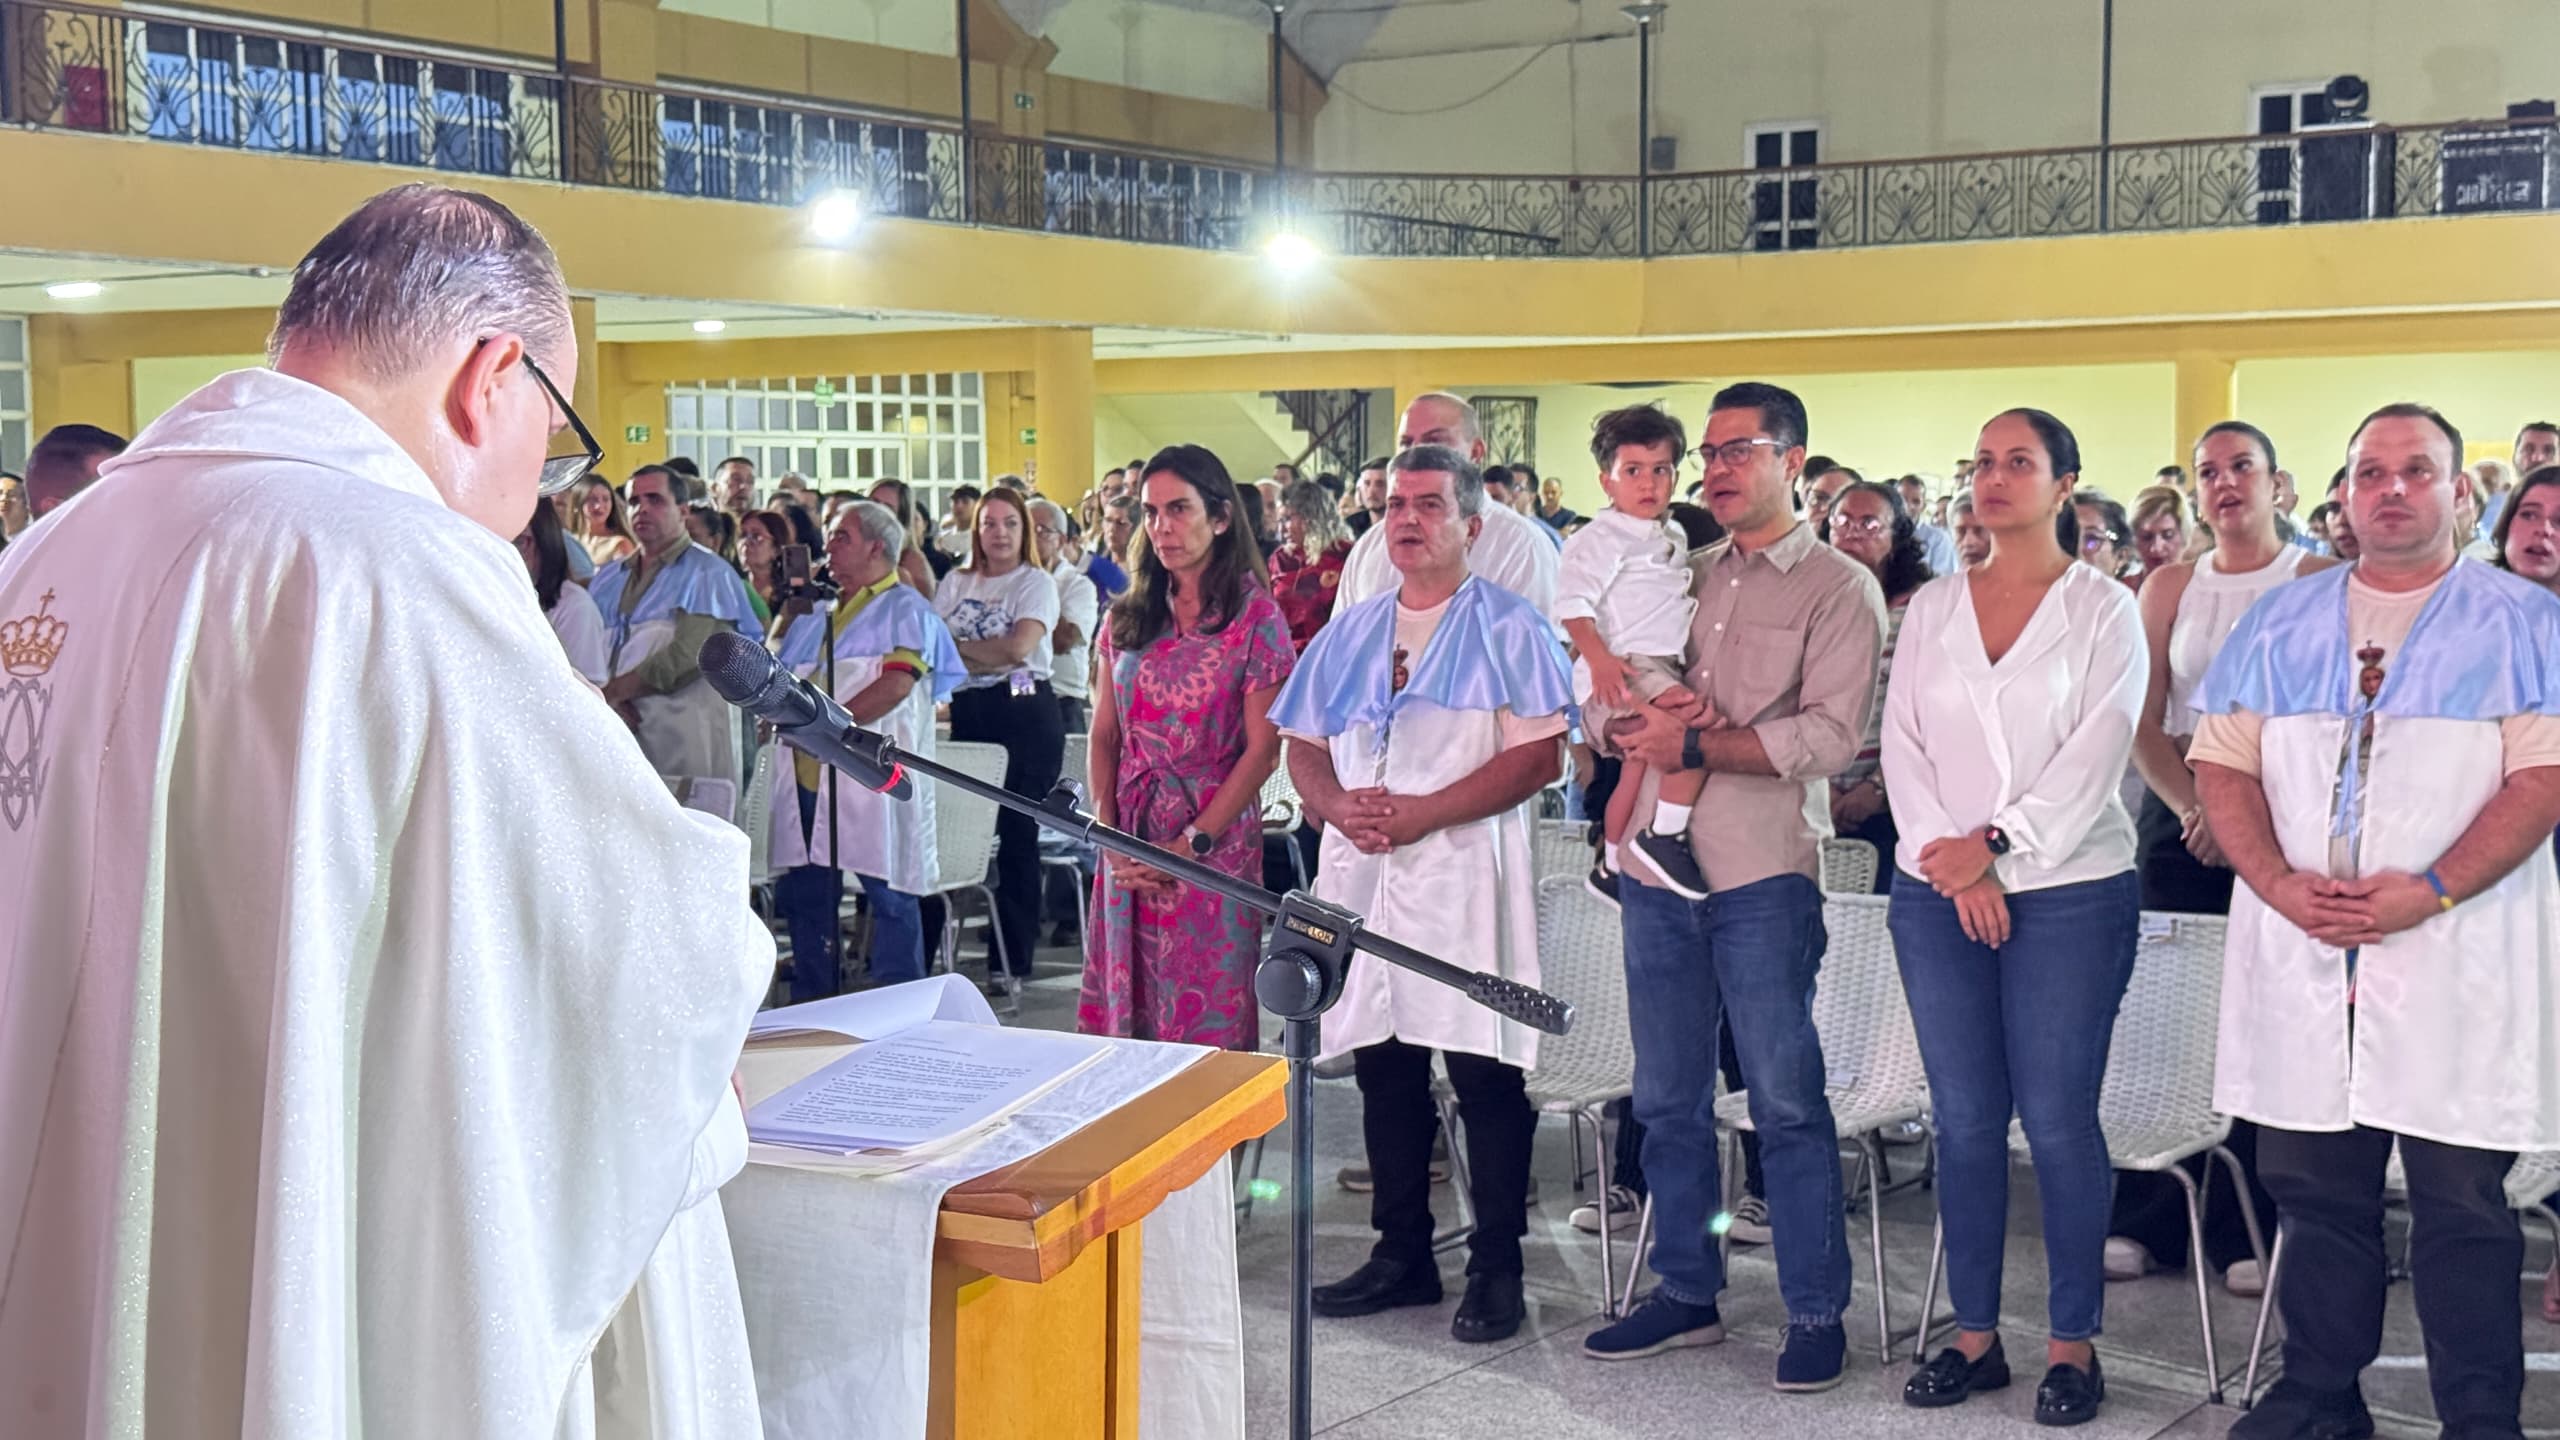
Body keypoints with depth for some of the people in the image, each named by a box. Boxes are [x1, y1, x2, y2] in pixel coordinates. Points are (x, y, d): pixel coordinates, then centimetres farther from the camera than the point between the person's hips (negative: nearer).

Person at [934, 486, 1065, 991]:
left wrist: (955, 645, -5)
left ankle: (1013, 960, 1)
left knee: (1017, 835, -4)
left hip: (1026, 710, -4)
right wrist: (988, 659, -7)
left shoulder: (1036, 582, 1)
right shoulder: (955, 583, 16)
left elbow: (1019, 647, -13)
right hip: (968, 712, 4)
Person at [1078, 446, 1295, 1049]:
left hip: (1216, 836, -4)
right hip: (1131, 840, 5)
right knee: (1127, 1010, 8)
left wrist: (1193, 843, -14)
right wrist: (1107, 833, -3)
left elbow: (1262, 749, -9)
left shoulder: (1256, 616, -5)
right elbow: (1104, 735, 11)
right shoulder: (1128, 617, 9)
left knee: (1209, 1020, -1)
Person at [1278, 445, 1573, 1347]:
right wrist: (1340, 806, -6)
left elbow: (1539, 757, -11)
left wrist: (1415, 815, -16)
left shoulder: (1508, 629, -2)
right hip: (1360, 873, 5)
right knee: (1384, 1067, 10)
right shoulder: (1350, 633, 16)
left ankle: (1496, 1270, 7)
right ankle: (1402, 1255, 22)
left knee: (1486, 1071, -3)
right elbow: (1303, 746, 16)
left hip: (1464, 874, -5)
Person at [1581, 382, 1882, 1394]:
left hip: (1763, 875, -6)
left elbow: (1827, 737, -14)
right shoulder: (1681, 578, 15)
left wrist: (1694, 746, -16)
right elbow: (1598, 708, 11)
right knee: (1668, 1098, 12)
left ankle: (1816, 1313, 9)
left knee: (1785, 1101, -1)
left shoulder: (1839, 589, -2)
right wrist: (1641, 721, -11)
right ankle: (1686, 1293, 24)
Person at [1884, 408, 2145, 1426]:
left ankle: (2073, 1342, 9)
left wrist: (1998, 844, -16)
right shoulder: (1933, 607, 11)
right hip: (1937, 891, 4)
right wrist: (1951, 862, -9)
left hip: (2067, 892, -3)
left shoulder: (2103, 609, 0)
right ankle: (1974, 1334, 15)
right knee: (1964, 1118, 7)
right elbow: (1903, 742, 4)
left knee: (2058, 1120, -2)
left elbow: (2096, 755, -8)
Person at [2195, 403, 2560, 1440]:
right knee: (2314, 1184, 10)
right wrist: (2281, 884, -8)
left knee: (2460, 1196, 0)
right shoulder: (2280, 623, 13)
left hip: (2455, 951, -3)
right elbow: (2223, 764, 9)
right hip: (2299, 946, 3)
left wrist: (2428, 892, -18)